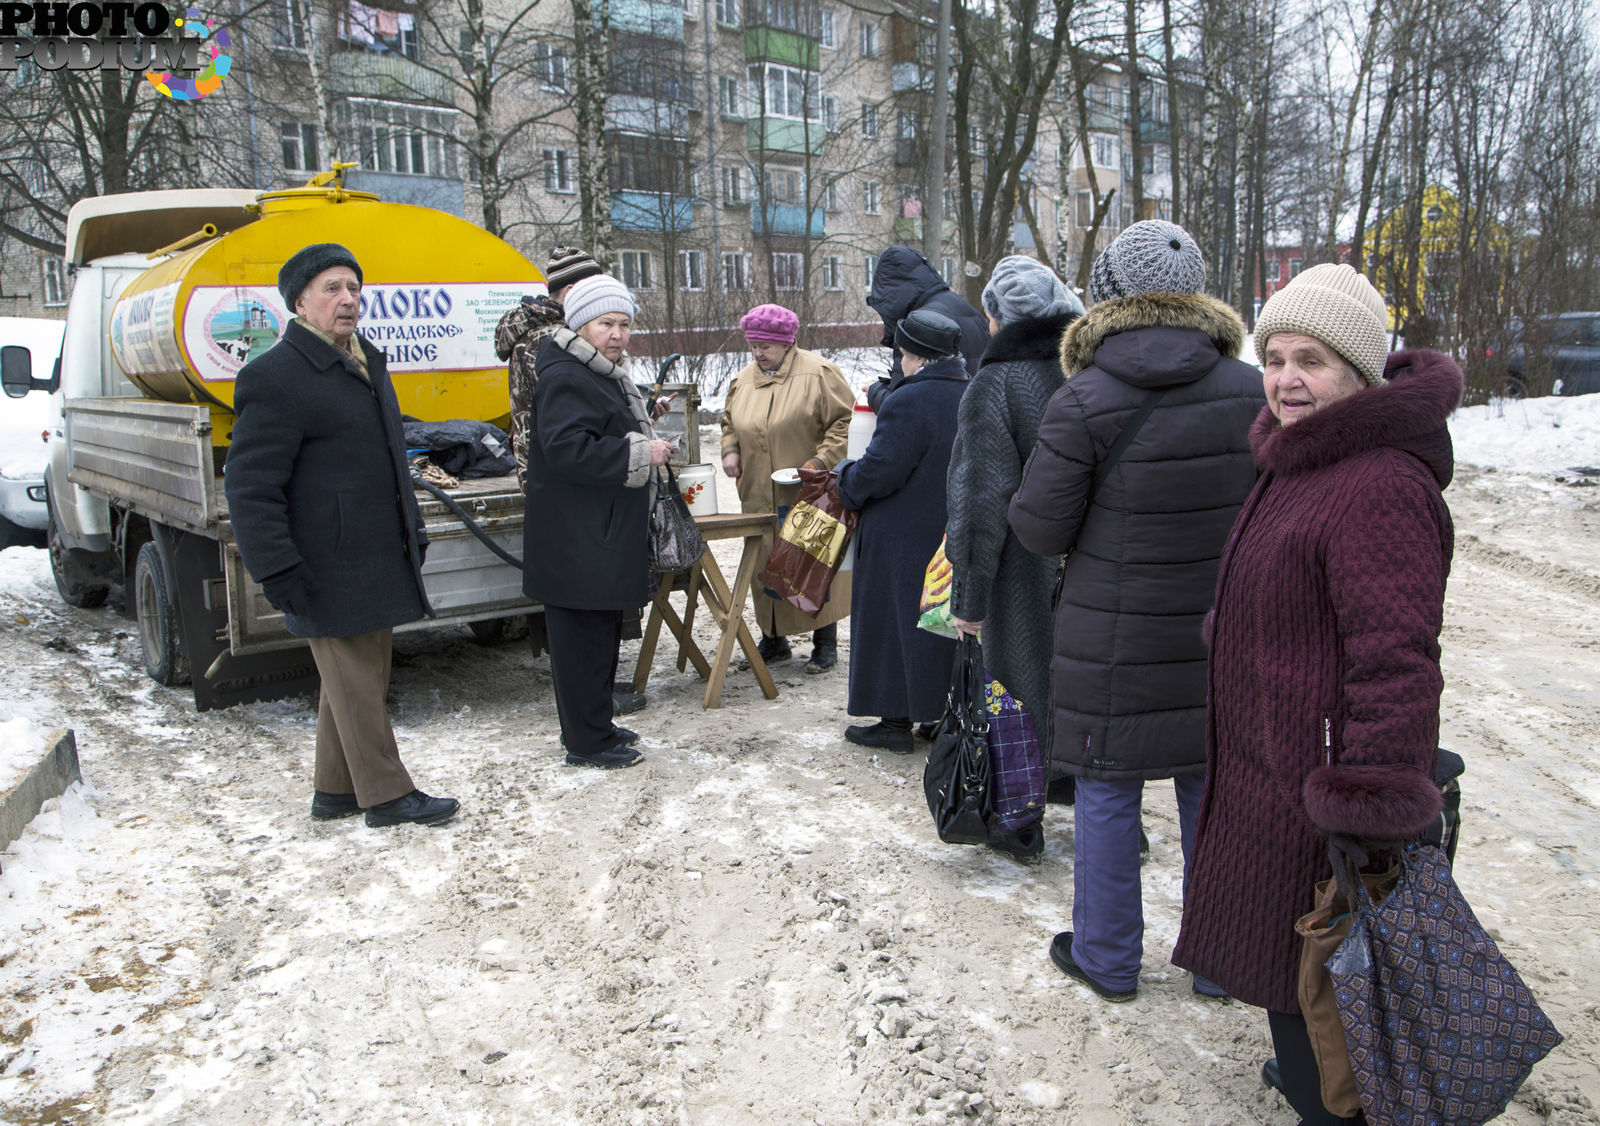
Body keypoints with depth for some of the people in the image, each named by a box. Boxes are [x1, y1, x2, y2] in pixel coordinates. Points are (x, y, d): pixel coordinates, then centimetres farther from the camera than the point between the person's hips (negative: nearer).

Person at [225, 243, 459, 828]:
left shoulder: (367, 362, 16)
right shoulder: (275, 376, -13)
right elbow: (250, 487, -15)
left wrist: (412, 527, 23)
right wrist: (278, 572, -18)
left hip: (378, 560, 9)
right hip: (330, 570, -9)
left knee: (358, 677, 16)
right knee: (354, 681, 1)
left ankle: (334, 791, 28)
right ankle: (387, 795, 12)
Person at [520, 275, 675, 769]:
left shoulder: (605, 374, 18)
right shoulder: (564, 378, -17)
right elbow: (566, 449, -29)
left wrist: (646, 441, 16)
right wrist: (639, 454, -23)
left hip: (605, 532, 11)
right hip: (577, 538, -11)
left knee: (603, 631, 17)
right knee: (584, 635, -3)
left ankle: (594, 725, 29)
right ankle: (586, 742, 7)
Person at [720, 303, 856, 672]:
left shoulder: (816, 373, -7)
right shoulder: (744, 379, 12)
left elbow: (845, 420, -7)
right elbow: (730, 422, 26)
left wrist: (821, 460, -15)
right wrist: (730, 451, 6)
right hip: (759, 496, 6)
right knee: (765, 565, 9)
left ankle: (825, 645, 10)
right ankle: (773, 641, 23)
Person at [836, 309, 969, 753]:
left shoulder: (908, 403, -21)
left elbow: (879, 470, -22)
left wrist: (845, 481, -2)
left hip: (906, 543, -7)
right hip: (957, 537, 7)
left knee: (896, 624, 4)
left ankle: (897, 723, 11)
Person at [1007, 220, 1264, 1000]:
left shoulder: (1083, 402, -15)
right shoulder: (1249, 390, -4)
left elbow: (1039, 529, -11)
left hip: (1114, 639, -3)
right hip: (1221, 634, 4)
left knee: (1106, 793, 11)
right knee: (1213, 791, 16)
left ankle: (1107, 960, 25)